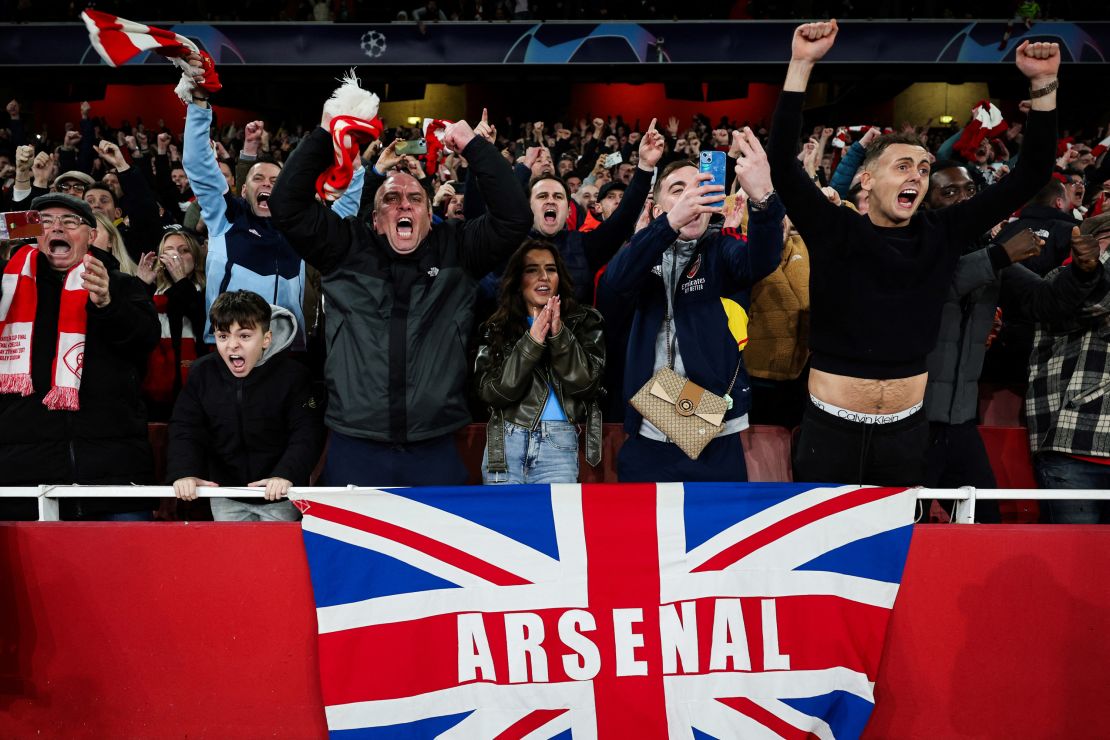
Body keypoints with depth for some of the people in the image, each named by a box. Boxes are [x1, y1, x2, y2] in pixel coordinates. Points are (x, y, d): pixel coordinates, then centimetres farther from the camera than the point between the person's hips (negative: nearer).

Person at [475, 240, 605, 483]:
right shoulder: (498, 328, 5)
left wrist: (559, 335, -17)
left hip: (559, 444, -1)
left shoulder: (583, 322, 5)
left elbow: (585, 383, -6)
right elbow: (493, 392, -6)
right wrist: (531, 343, -15)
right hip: (505, 443, 1)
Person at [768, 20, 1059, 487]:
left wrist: (1043, 84, -9)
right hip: (830, 429, -3)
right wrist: (802, 64, -27)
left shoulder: (940, 235, 1)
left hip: (906, 430, 4)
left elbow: (1029, 176, 1)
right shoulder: (834, 232, -8)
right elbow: (782, 163, -20)